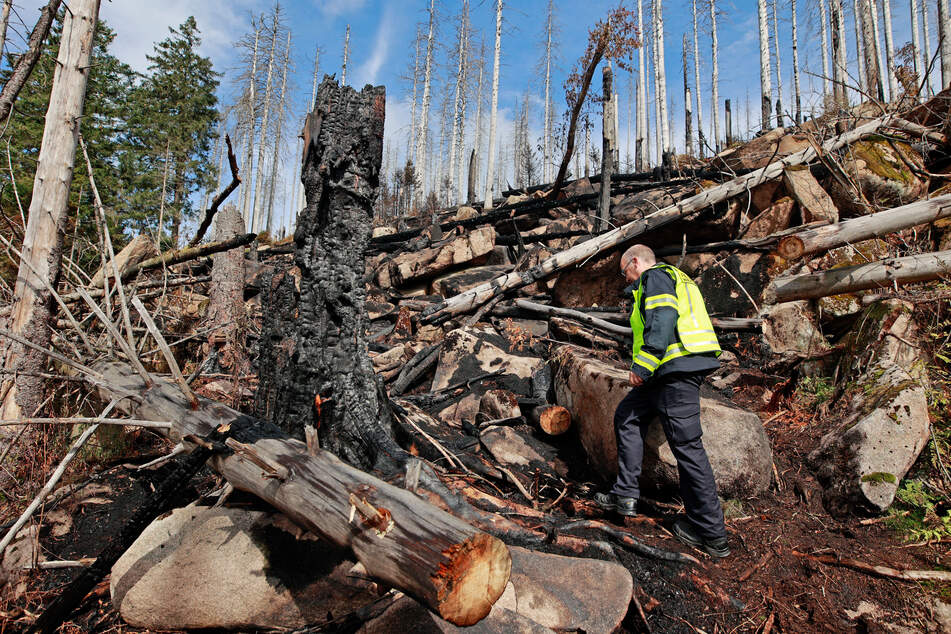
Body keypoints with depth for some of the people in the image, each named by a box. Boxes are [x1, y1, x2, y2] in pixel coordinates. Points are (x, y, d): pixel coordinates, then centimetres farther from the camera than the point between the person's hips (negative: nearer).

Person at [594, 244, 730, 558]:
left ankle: (711, 533, 2)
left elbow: (662, 321, -20)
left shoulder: (655, 276, -3)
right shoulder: (678, 279, 27)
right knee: (628, 416, 16)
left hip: (676, 368, -11)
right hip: (674, 370, 11)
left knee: (687, 445, -6)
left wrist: (641, 367, -20)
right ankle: (625, 493, 16)